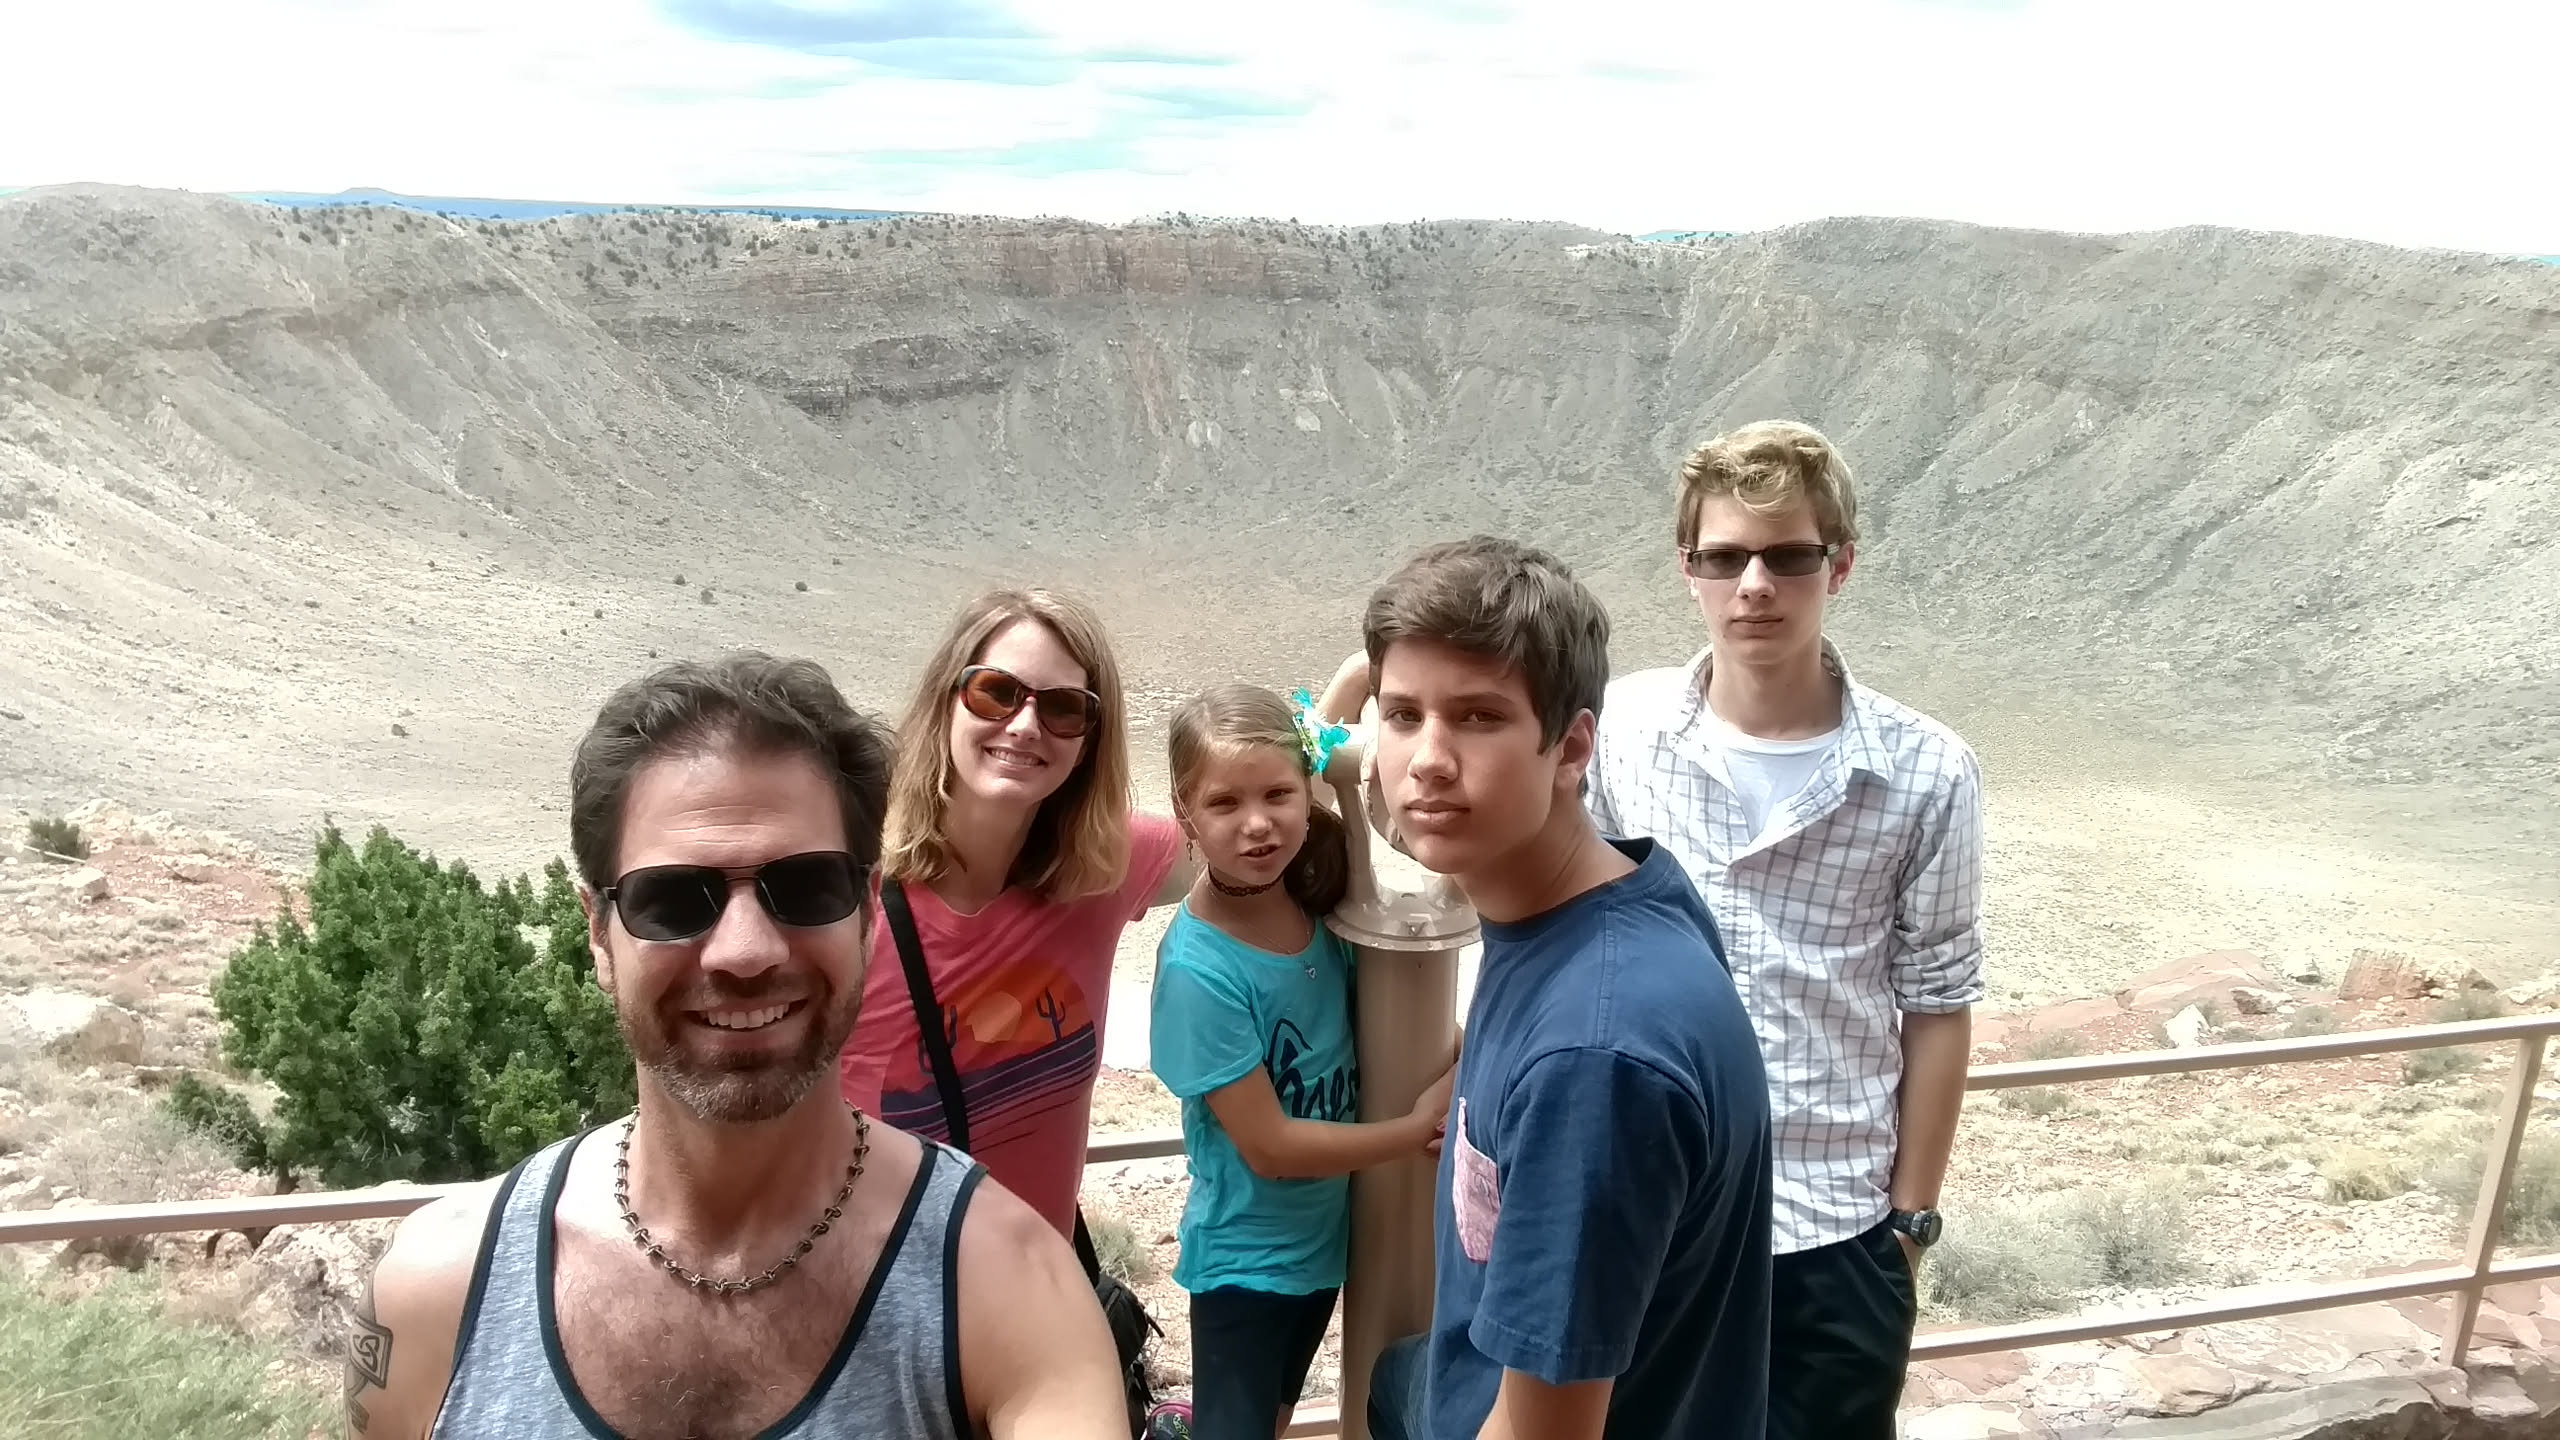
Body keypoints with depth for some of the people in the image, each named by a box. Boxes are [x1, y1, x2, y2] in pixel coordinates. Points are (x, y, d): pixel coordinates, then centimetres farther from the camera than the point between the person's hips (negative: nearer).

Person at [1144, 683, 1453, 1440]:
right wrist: (1420, 1127, -17)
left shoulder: (1320, 901, -12)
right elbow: (1269, 1145, -24)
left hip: (1326, 1231, 7)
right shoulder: (1198, 967, -29)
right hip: (1247, 1255, -7)